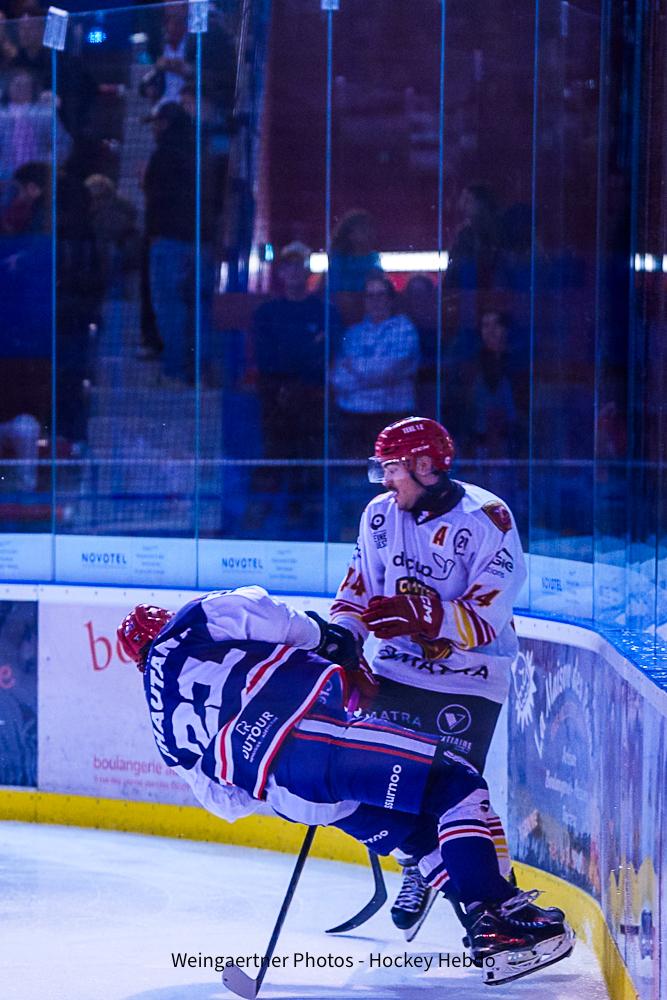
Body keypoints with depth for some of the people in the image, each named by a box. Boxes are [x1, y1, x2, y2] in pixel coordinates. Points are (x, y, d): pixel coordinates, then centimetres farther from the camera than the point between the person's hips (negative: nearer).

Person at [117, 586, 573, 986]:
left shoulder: (167, 725, 31)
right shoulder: (190, 623, 18)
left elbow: (226, 801, 25)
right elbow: (255, 611, -1)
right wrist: (324, 636, 11)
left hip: (289, 798, 7)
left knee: (420, 834, 23)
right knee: (457, 784, -5)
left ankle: (486, 926, 11)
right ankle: (497, 921, -19)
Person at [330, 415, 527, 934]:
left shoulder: (488, 520, -18)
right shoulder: (381, 515, 0)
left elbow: (485, 619, -24)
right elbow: (359, 589, 9)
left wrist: (417, 614, -36)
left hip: (469, 681, -6)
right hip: (398, 670, 6)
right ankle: (419, 871, 25)